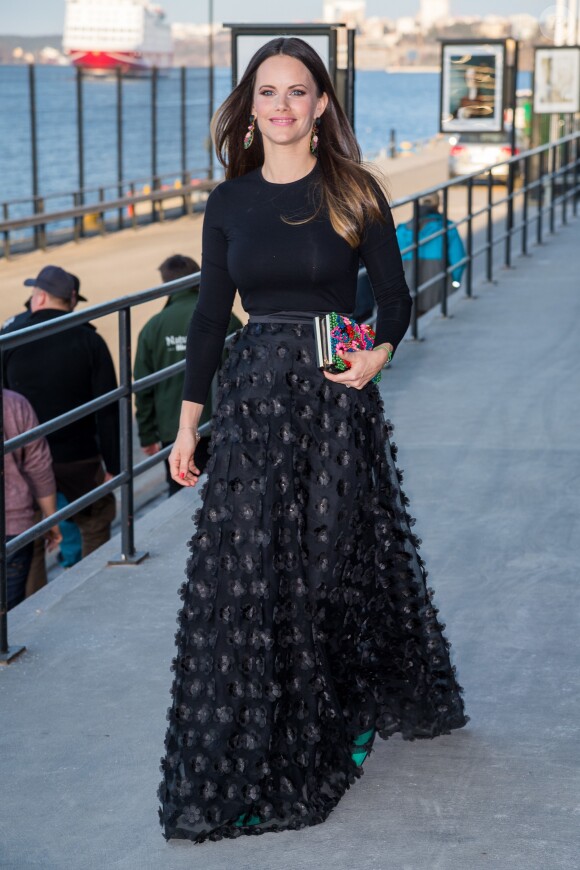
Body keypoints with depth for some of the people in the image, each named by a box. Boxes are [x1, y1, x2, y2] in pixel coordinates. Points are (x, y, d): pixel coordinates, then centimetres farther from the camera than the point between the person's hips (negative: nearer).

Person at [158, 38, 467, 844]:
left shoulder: (354, 194, -2)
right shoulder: (228, 203, 5)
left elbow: (394, 295, 3)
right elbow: (210, 314, 9)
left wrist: (378, 353, -17)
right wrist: (188, 423, 7)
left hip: (335, 395, -2)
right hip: (253, 396, 2)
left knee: (334, 562, 5)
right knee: (243, 572, 0)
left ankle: (347, 713, 27)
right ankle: (247, 752, 14)